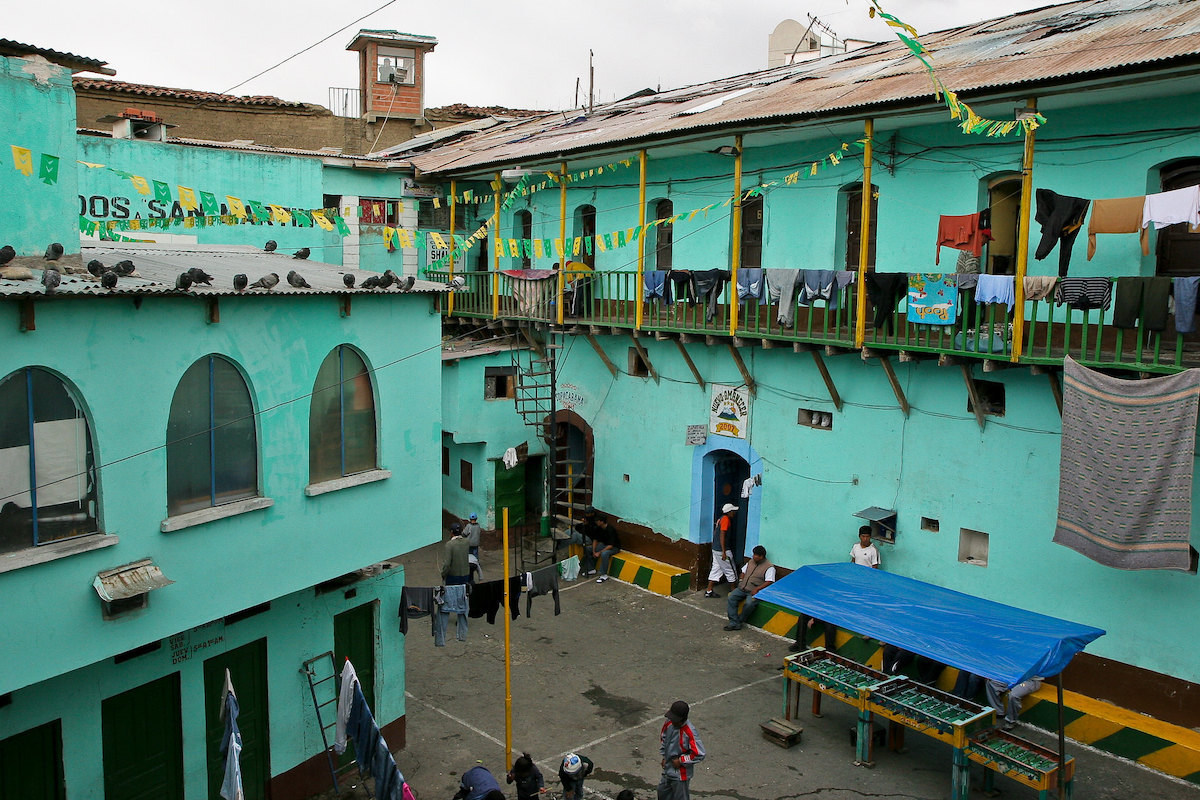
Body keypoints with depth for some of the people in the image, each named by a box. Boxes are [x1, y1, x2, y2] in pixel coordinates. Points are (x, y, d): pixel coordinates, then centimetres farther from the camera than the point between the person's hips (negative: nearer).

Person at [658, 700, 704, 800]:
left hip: (680, 774, -7)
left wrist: (680, 760, -20)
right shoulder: (669, 724, -10)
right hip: (667, 769, 7)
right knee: (662, 792, 25)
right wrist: (664, 756, 8)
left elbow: (699, 754, -27)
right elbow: (662, 737, 12)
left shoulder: (689, 732, -29)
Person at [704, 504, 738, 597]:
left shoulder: (720, 518, 13)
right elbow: (722, 535, -21)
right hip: (722, 550, -9)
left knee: (716, 569, 12)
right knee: (730, 570, 3)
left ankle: (708, 591, 12)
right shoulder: (726, 519, -15)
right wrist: (724, 552, -22)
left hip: (715, 549, 9)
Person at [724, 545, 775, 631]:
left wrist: (757, 589, -21)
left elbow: (769, 582, -14)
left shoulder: (769, 567, -5)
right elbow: (743, 571, 29)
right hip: (743, 588, 6)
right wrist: (741, 581, 11)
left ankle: (740, 621, -12)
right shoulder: (751, 561, 17)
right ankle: (734, 623, -22)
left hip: (754, 591, -6)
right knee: (731, 597, -19)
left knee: (749, 603, -34)